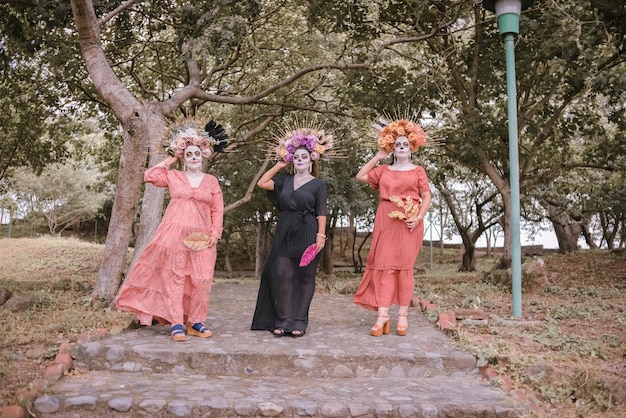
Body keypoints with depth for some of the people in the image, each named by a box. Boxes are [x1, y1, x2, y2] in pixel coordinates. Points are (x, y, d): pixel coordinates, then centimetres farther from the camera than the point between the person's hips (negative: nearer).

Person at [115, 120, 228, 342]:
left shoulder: (211, 181, 10)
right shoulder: (173, 176, 9)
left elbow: (218, 210, 8)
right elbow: (149, 175, -3)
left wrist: (214, 235, -3)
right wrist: (170, 160, 7)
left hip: (201, 238, 1)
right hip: (174, 235, -1)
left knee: (201, 280, -1)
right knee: (175, 277, -2)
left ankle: (195, 322, 10)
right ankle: (176, 323, 2)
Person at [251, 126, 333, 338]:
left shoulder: (318, 184, 2)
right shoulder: (285, 180, 13)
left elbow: (321, 212, -2)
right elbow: (261, 183, 5)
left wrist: (321, 234, -12)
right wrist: (279, 165, 10)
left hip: (307, 234, -3)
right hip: (284, 232, 3)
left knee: (304, 277, 2)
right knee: (281, 275, -2)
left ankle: (299, 322, 9)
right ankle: (283, 321, 6)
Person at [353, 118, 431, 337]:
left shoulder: (418, 171, 7)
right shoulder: (383, 170, 14)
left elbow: (426, 197, 4)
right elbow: (360, 176, 13)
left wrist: (419, 217, -11)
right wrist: (377, 157, 12)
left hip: (408, 223, -2)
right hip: (386, 222, 2)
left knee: (404, 266, 0)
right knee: (384, 265, -4)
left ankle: (403, 316, 5)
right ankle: (382, 316, -5)